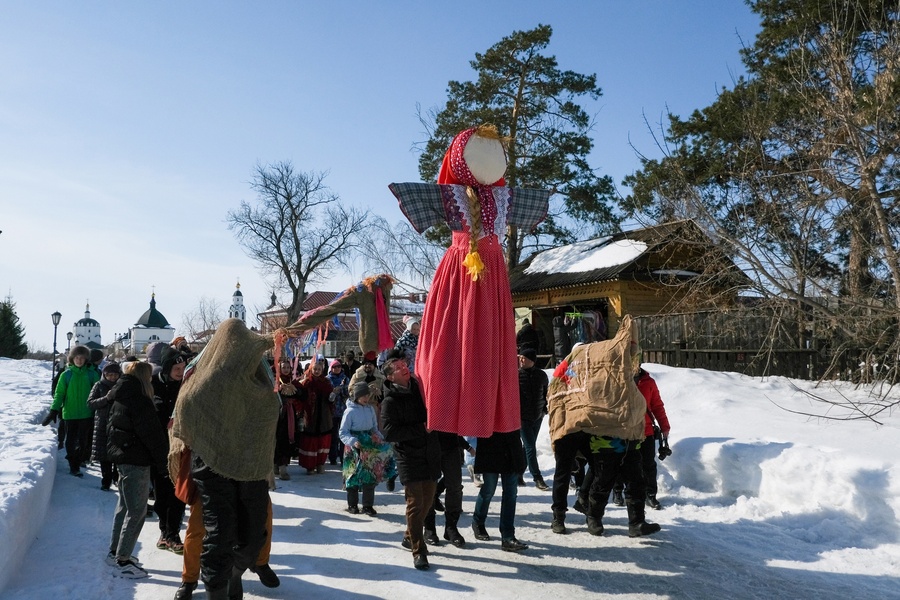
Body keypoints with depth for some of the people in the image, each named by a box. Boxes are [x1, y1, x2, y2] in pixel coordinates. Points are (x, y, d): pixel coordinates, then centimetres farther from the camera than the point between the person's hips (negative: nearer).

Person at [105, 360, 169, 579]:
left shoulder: (119, 398, 10)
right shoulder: (138, 400, -20)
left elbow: (112, 427, 20)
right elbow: (152, 433, -20)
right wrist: (163, 460, -11)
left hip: (121, 455, 10)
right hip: (136, 459, -10)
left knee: (125, 505, 20)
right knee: (136, 510, -2)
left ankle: (115, 552, 29)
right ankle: (122, 560, 2)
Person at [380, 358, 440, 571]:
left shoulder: (420, 388, 7)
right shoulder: (390, 401, -9)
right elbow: (389, 433, -17)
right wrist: (421, 428, -18)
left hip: (430, 455, 6)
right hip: (409, 458, -6)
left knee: (427, 500, 14)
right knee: (416, 503, -5)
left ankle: (410, 536, 35)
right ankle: (418, 551, 6)